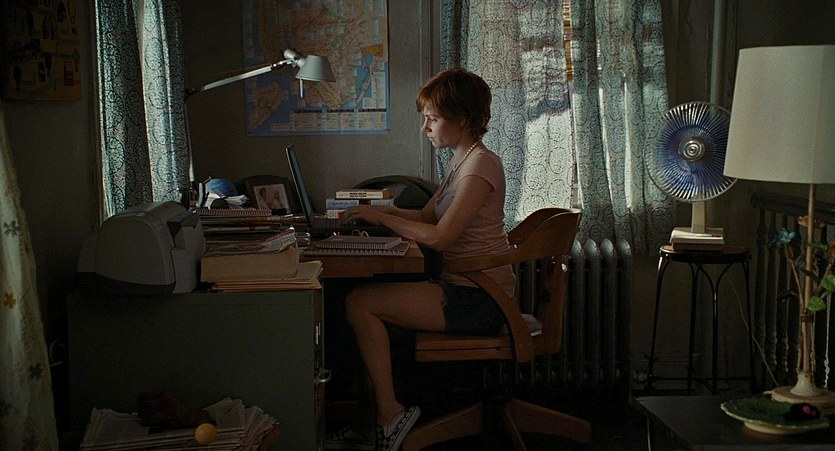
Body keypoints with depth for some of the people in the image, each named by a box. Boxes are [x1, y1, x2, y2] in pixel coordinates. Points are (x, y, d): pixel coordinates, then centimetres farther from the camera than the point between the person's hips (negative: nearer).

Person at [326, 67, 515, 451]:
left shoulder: (481, 164, -16)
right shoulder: (461, 162, 16)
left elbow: (438, 237, -20)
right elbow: (426, 216, 21)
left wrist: (381, 217, -11)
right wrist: (380, 210, 6)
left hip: (479, 300, -10)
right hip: (460, 287, 10)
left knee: (360, 304, -13)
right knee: (366, 298, 5)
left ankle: (390, 414, -5)